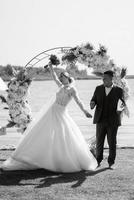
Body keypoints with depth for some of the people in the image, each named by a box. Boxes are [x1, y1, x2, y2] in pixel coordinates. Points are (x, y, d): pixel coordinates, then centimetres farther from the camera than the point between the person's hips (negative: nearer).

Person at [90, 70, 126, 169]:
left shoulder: (118, 90, -1)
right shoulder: (99, 88, 6)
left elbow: (123, 102, 2)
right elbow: (93, 100, 10)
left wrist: (122, 107, -20)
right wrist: (92, 103, -14)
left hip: (113, 121, -2)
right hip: (101, 120, 2)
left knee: (112, 142, 2)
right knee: (99, 141, 6)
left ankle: (111, 162, 16)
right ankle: (98, 160, 22)